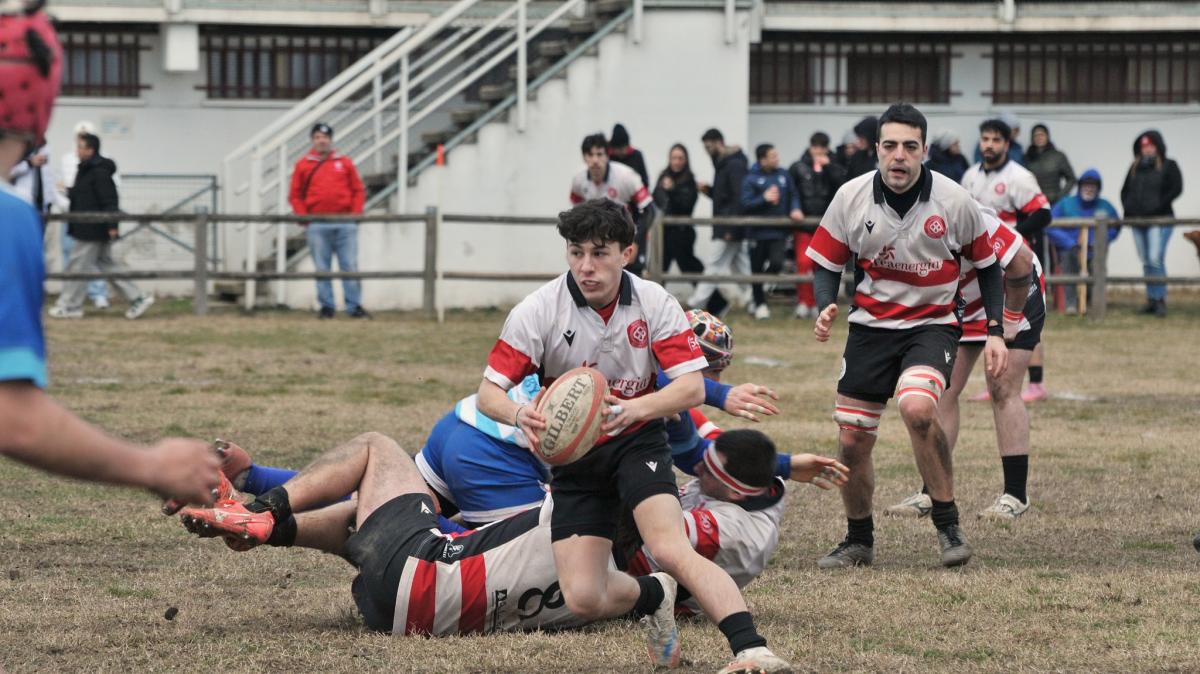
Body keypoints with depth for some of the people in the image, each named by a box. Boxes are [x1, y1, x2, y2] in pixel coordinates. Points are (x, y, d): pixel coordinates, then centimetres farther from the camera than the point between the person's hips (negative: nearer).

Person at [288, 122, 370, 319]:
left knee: (350, 266, -1)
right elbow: (295, 195, 7)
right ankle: (326, 307, 6)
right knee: (322, 269, 1)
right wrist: (304, 217, -5)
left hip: (345, 224, 0)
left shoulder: (345, 163, 10)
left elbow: (358, 191, 10)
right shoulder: (303, 165, 8)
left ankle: (354, 306, 3)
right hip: (317, 226, 0)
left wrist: (355, 214, -2)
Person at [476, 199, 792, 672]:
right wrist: (520, 415, -41)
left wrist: (634, 409, -36)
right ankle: (655, 598, 25)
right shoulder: (538, 312, -15)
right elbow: (489, 393, -16)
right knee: (582, 598, -9)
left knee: (669, 548, -29)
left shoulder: (654, 303, -13)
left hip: (637, 440, -1)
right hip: (572, 457, 2)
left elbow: (692, 387, -16)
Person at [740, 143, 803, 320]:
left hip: (779, 232, 2)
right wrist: (764, 198, -21)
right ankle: (760, 304, 25)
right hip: (758, 231, -2)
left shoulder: (784, 175, 5)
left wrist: (795, 209, -7)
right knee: (757, 270, 6)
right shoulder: (751, 179, -7)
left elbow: (793, 195, 12)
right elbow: (745, 204, -12)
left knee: (776, 263, -12)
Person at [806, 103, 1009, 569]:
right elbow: (827, 265, 4)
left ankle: (948, 525, -15)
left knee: (917, 408, -31)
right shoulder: (851, 198, -7)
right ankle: (858, 541, 26)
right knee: (852, 442, 1)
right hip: (870, 327, 3)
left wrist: (995, 331, -1)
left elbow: (987, 267, 4)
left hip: (933, 325, -3)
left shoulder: (954, 202, -10)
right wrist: (825, 308, -16)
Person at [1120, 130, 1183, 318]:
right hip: (1138, 220, 6)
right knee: (1146, 262, 7)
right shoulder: (1135, 167, 16)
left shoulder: (1168, 166, 0)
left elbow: (1176, 189, -10)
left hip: (1159, 220, -6)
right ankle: (1151, 300, 12)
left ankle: (1160, 300, -13)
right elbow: (1125, 190, 22)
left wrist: (1158, 206, -16)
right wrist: (1128, 208, 5)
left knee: (1155, 259, -16)